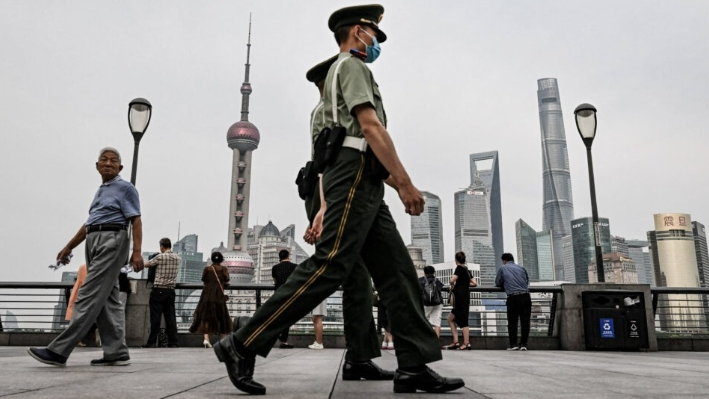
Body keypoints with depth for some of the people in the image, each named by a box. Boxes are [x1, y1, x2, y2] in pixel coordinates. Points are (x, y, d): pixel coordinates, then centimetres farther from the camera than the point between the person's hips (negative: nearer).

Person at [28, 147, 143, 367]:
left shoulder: (125, 188, 0)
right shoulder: (100, 191, 24)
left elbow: (136, 220, -10)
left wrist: (137, 251, -20)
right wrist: (69, 246, 29)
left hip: (112, 241, -9)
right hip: (95, 242, 9)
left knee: (89, 296, -10)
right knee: (106, 299, 4)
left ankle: (58, 351, -11)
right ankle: (117, 352, 5)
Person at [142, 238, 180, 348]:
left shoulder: (160, 257, -8)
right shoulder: (177, 257, 7)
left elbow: (146, 264, 3)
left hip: (158, 290, -4)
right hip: (171, 290, 5)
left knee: (155, 316, -1)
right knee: (170, 316, 5)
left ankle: (152, 342, 1)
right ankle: (173, 342, 4)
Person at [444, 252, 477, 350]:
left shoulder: (459, 268, -8)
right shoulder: (467, 270, 16)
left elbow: (452, 280, -21)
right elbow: (475, 283, 16)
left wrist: (452, 285, 0)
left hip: (460, 297, -9)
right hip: (465, 297, 9)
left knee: (463, 321, -5)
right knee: (450, 319, 13)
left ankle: (466, 344, -3)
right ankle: (455, 342, 9)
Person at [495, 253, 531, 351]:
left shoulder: (502, 268, 9)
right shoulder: (521, 268, 18)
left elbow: (498, 283, 14)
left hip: (513, 298, -3)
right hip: (526, 296, 3)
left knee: (512, 322, 5)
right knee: (525, 321, 7)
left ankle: (513, 344, 5)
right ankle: (523, 344, 8)